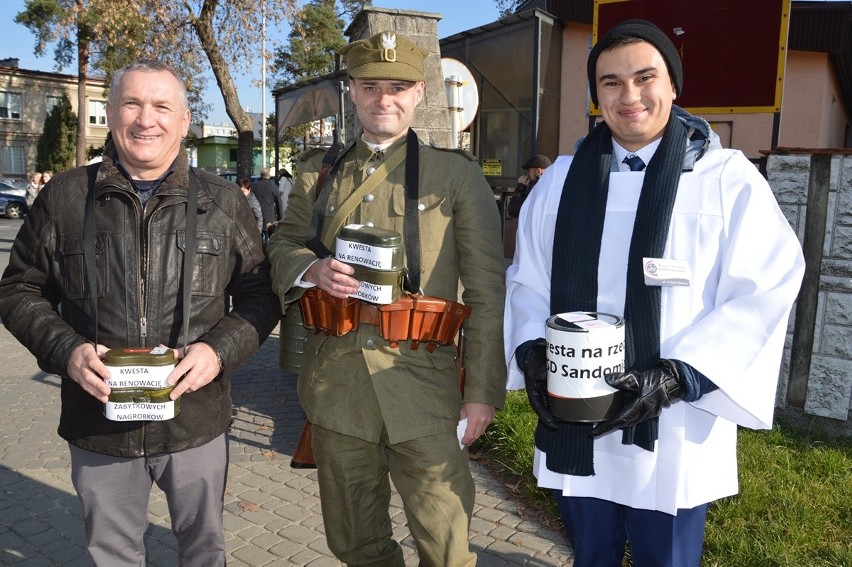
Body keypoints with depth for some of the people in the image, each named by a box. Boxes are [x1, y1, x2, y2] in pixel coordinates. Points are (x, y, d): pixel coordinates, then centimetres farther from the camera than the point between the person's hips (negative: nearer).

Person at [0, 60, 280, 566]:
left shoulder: (223, 202, 0)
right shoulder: (66, 197, 0)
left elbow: (259, 293, 2)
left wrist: (219, 350, -15)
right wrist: (67, 350, -11)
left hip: (197, 421, 0)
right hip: (98, 424, 1)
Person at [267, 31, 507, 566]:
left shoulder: (457, 172, -2)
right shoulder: (318, 172, 10)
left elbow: (487, 291, -4)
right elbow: (283, 245, 17)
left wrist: (483, 391, -8)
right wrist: (313, 269, -8)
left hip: (423, 384, -3)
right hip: (335, 383, 4)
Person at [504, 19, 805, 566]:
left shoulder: (729, 179, -5)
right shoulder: (560, 179, 6)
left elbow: (761, 294, -10)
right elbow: (527, 280, 8)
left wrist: (676, 376, -20)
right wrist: (532, 350, -10)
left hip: (671, 436, -2)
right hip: (574, 430, 3)